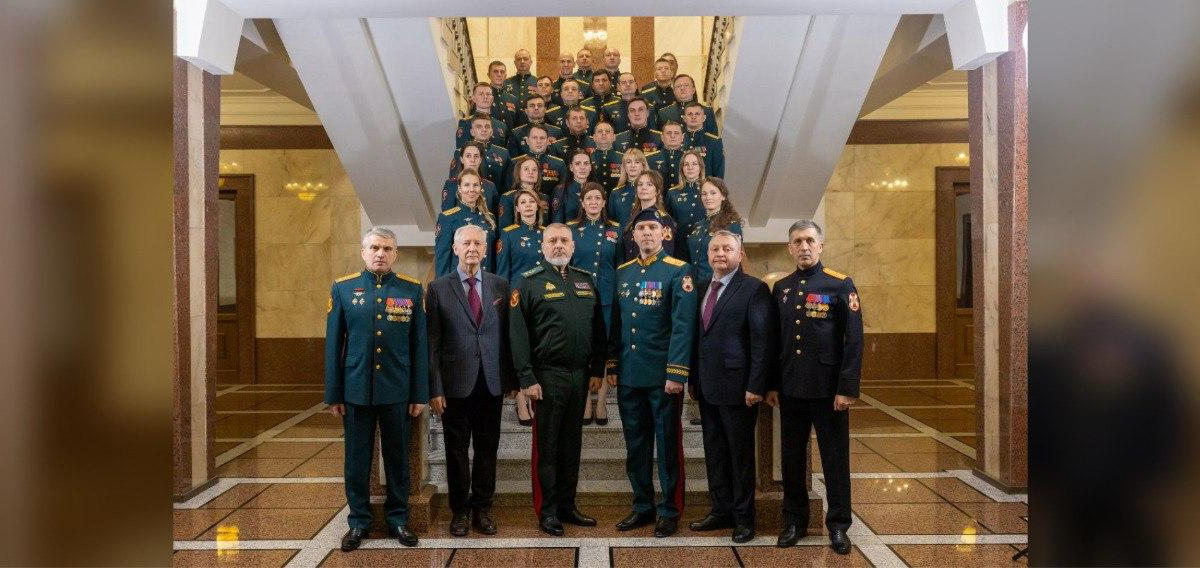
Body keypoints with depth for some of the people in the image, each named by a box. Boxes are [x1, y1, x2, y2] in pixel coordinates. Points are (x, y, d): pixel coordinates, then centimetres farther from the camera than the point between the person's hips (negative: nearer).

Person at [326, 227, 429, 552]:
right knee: (357, 458, 9)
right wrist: (333, 394, 1)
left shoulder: (413, 290, 1)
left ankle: (398, 518, 25)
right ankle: (359, 521, 24)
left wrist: (419, 394, 0)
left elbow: (419, 345, 2)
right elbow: (333, 344, 3)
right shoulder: (343, 288, 2)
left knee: (397, 457, 10)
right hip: (356, 390, 0)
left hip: (397, 391, 0)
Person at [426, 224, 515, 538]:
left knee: (487, 449, 9)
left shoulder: (500, 285, 6)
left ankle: (482, 508, 23)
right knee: (457, 450, 8)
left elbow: (507, 335, 7)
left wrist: (512, 379, 4)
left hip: (492, 382, 2)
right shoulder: (438, 288, 0)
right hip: (455, 383, -2)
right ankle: (460, 510, 22)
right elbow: (432, 343, -3)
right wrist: (435, 388, -8)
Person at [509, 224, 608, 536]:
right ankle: (547, 511, 13)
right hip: (547, 377, -5)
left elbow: (598, 328, 14)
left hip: (580, 375, 5)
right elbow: (518, 334, -9)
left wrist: (597, 370, 8)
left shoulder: (586, 280, 12)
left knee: (572, 443, 13)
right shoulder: (530, 282, -4)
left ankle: (567, 505, 24)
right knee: (547, 446, 3)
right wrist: (527, 379, -14)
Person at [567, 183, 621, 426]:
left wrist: (621, 294, 4)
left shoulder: (615, 230, 7)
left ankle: (601, 402, 13)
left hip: (607, 298, 1)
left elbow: (621, 265, 10)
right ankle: (585, 403, 13)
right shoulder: (571, 229, 3)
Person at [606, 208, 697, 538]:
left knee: (668, 445, 5)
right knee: (635, 445, 12)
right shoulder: (622, 273, 11)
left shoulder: (678, 271, -6)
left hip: (663, 375, -5)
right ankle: (643, 506, 25)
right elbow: (616, 322, 14)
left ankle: (670, 511, 17)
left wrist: (676, 373, -17)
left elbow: (683, 325, -12)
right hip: (628, 375, 5)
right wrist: (612, 366, 9)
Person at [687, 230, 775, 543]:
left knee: (741, 453, 5)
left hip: (737, 386, -6)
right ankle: (721, 510, 25)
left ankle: (743, 517, 17)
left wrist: (756, 386, -16)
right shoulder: (700, 287, 12)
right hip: (706, 386, 6)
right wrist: (692, 378, 10)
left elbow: (763, 341, -12)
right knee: (714, 452, 13)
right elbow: (696, 335, 13)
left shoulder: (754, 289, -8)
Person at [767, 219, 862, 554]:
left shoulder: (841, 285, -4)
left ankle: (838, 525, 19)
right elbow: (775, 339, 11)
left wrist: (847, 389, -13)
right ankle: (795, 521, 25)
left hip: (828, 389, -4)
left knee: (835, 458, 5)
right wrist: (771, 385, 7)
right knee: (792, 457, 11)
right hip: (790, 389, 4)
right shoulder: (781, 288, 8)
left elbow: (854, 341, -8)